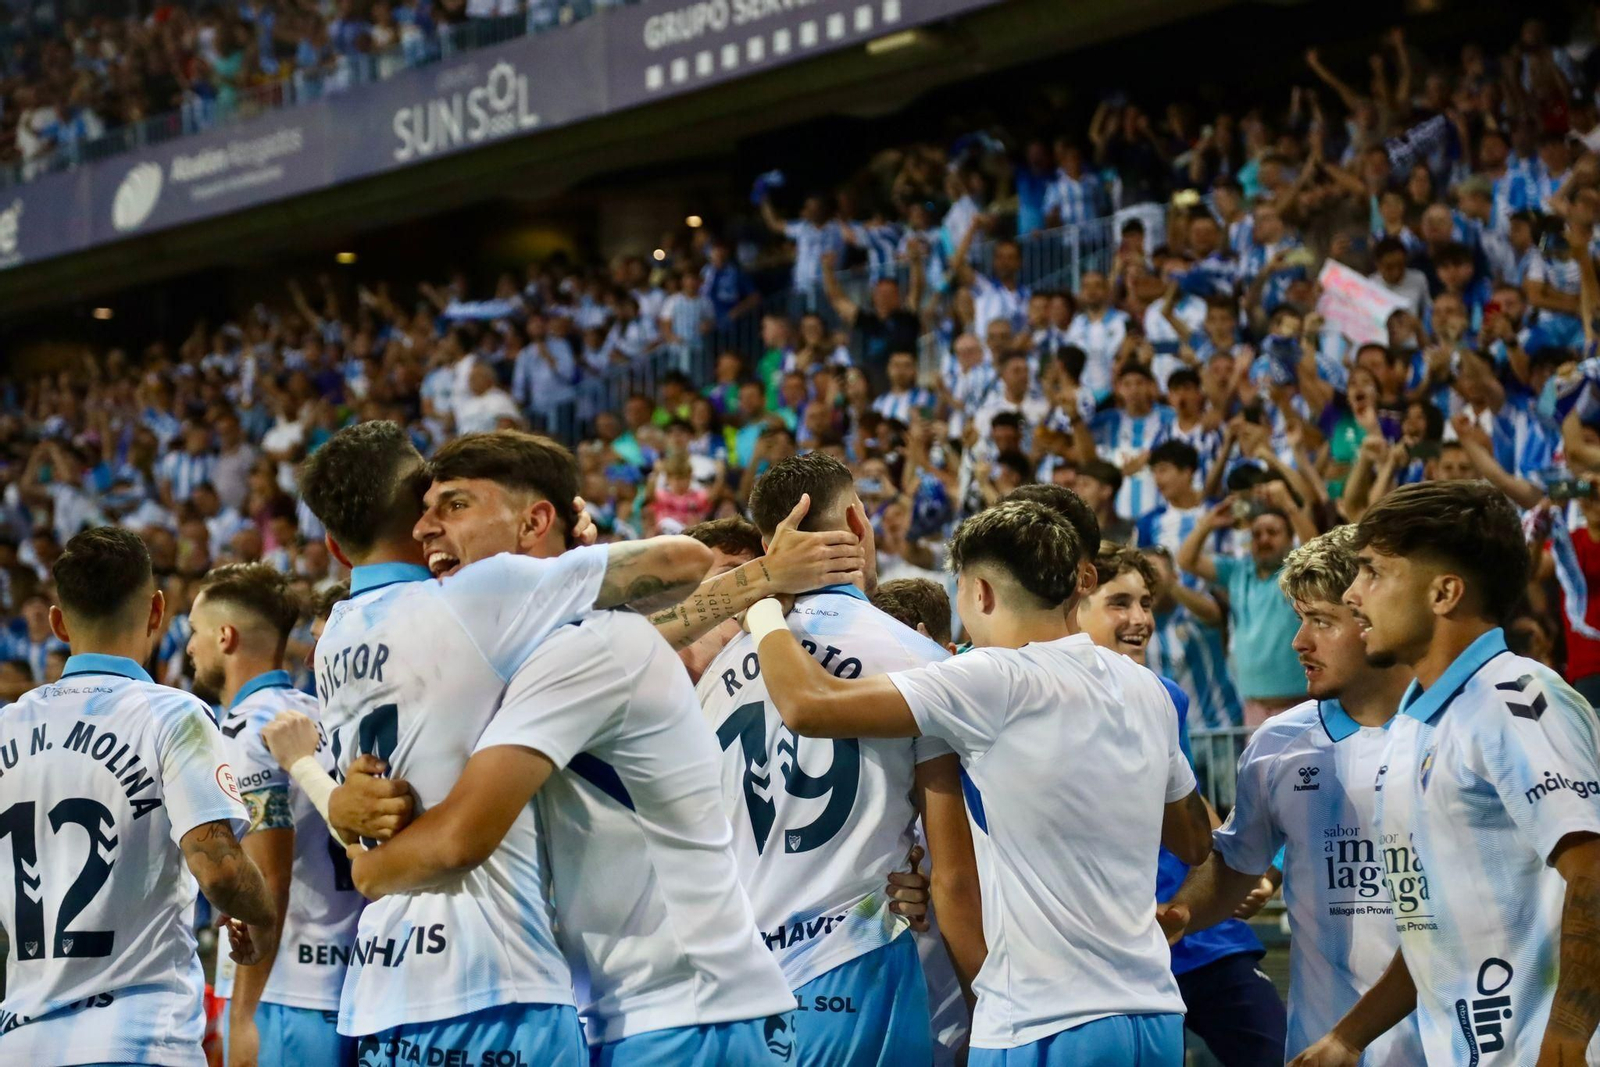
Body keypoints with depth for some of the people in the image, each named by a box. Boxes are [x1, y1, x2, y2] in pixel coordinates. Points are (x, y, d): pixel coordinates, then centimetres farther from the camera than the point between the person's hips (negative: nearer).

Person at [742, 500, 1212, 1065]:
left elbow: (808, 706, -15)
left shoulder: (998, 680, -12)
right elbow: (1196, 843, 20)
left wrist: (766, 617, 4)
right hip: (1156, 1016, 7)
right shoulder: (1147, 689, 8)